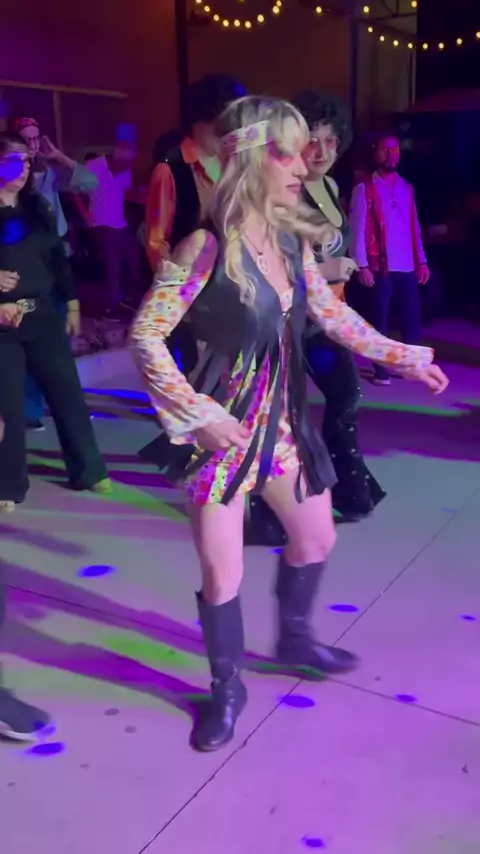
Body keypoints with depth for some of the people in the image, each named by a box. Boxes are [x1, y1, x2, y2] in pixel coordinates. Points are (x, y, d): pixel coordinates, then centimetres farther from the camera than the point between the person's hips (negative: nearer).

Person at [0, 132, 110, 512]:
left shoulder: (38, 207, 10)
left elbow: (58, 258, 13)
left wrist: (72, 304, 10)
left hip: (43, 313, 4)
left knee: (67, 391, 6)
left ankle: (89, 470, 19)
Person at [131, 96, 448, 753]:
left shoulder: (294, 239, 2)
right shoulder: (207, 247, -19)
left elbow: (334, 316, 13)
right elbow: (145, 334, -19)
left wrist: (406, 358, 14)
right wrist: (196, 415, -23)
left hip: (283, 420, 7)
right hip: (224, 428, -7)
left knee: (316, 537, 21)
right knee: (222, 574, 3)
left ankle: (294, 638, 49)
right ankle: (227, 689, 30)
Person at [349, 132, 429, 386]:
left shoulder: (407, 188, 15)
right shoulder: (364, 189, -1)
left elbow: (415, 227, 15)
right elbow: (357, 229, -6)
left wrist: (422, 260, 9)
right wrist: (362, 265, -13)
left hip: (408, 267, 4)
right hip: (380, 267, -4)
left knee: (412, 318, 5)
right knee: (379, 320, 2)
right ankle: (381, 370, 12)